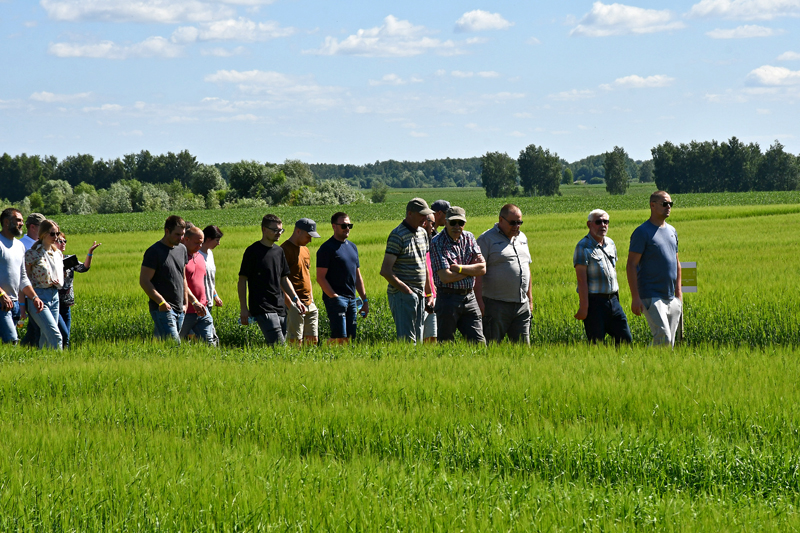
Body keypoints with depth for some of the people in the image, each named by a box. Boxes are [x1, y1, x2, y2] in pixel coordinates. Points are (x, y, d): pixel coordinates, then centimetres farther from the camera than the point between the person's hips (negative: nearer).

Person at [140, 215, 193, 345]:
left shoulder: (182, 249, 14)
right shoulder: (154, 252, -8)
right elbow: (144, 281, -11)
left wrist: (185, 302, 17)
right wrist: (161, 302, -17)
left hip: (179, 309, 7)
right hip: (163, 309, -7)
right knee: (174, 344, -17)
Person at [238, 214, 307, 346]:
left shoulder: (279, 251, 15)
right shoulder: (253, 251, -5)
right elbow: (242, 281, -4)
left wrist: (295, 299, 13)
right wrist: (243, 309, -9)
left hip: (279, 307, 7)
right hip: (262, 308, -7)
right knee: (279, 345, -19)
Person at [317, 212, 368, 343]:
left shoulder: (352, 247, 18)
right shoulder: (327, 248, -5)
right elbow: (320, 277, -10)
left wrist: (365, 300, 18)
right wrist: (333, 296, -17)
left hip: (352, 299, 7)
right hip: (336, 298, -7)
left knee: (349, 338, 5)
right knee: (339, 338, -15)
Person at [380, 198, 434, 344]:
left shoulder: (422, 233, 14)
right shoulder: (398, 235, -12)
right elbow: (385, 271, -16)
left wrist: (429, 294, 20)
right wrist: (406, 290, -17)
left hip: (419, 295, 8)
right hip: (402, 295, -8)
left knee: (417, 339, 8)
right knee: (407, 340, -11)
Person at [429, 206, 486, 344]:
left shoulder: (469, 238, 9)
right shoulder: (437, 243, -8)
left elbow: (483, 268, 1)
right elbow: (445, 277, -16)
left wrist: (459, 268, -11)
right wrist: (471, 270, -5)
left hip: (469, 297, 5)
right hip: (448, 298, -5)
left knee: (479, 343, 1)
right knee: (445, 344, 1)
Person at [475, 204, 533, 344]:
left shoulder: (522, 238, 16)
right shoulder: (487, 239, -4)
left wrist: (530, 299, 21)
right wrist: (480, 301, -16)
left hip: (522, 306, 6)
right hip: (496, 305, -6)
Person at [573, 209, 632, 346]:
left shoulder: (610, 244, 14)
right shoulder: (583, 247, -9)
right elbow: (582, 280, -14)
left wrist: (616, 298, 17)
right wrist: (584, 307, -19)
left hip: (612, 301, 7)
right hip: (594, 302, -7)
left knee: (626, 339, 3)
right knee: (596, 344, -5)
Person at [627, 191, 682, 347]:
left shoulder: (672, 231, 15)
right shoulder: (642, 232, -7)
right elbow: (631, 265, -10)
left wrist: (679, 292, 17)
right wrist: (635, 297, -17)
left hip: (672, 298, 7)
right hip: (652, 297, -7)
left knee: (670, 341, 6)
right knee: (663, 339, -17)